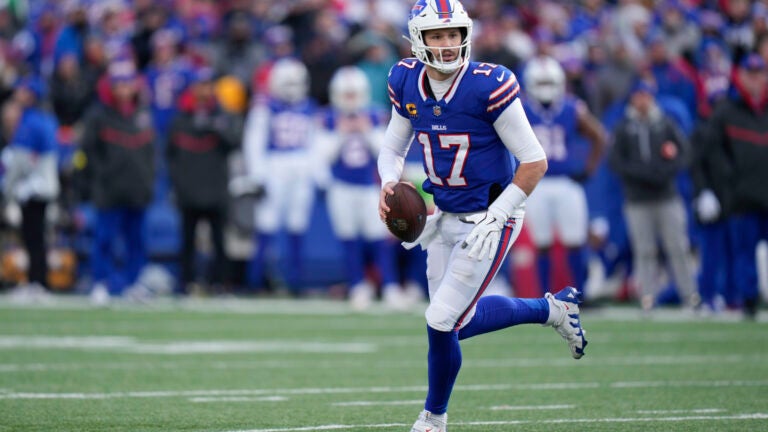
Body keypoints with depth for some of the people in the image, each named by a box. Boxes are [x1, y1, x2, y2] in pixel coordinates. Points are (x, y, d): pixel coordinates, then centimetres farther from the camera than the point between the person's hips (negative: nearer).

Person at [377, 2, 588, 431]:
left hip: (489, 219, -7)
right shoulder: (406, 83, -3)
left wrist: (495, 218, -20)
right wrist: (390, 184, -8)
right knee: (459, 321, 15)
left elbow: (535, 162, -17)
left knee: (442, 322, -10)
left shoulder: (489, 86, -22)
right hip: (444, 217, 7)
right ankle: (553, 308, 37)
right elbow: (393, 148, 13)